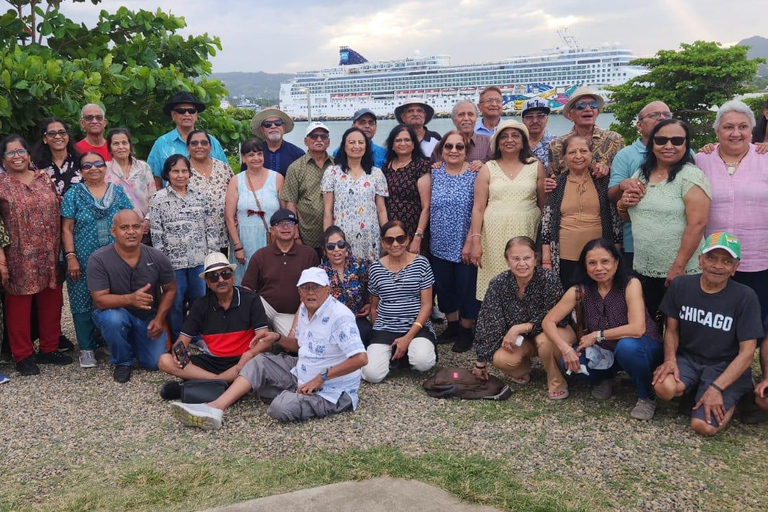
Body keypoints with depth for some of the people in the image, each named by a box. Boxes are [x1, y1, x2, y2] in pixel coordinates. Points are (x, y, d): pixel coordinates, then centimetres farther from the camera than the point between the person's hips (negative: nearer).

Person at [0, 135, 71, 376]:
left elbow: (58, 213, 13)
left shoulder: (44, 178, 9)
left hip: (50, 256, 4)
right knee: (20, 306, 4)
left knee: (51, 303, 11)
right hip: (20, 258, -4)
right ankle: (23, 356, 16)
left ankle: (49, 349, 25)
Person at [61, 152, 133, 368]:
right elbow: (66, 229, -1)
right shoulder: (73, 193, 2)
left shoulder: (118, 192, 7)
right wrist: (70, 257, -9)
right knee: (83, 303, 4)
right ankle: (87, 348, 17)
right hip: (83, 261, -1)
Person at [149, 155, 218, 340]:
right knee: (175, 304, 9)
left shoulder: (200, 196, 5)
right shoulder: (158, 199, -2)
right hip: (173, 261, -2)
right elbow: (156, 235, -4)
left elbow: (211, 228, 6)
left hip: (200, 259, 2)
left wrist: (212, 255, 1)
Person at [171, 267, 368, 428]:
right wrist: (277, 338, 5)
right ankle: (215, 408, -13)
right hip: (302, 376, 9)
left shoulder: (340, 316, -21)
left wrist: (322, 377, -25)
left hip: (330, 391, -9)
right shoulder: (304, 310, 7)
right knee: (260, 362, 0)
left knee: (281, 407, -32)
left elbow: (360, 358, -29)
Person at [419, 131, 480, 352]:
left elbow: (477, 211, -11)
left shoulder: (474, 174, -7)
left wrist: (470, 242, -15)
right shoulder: (434, 174, 5)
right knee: (443, 286, 13)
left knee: (466, 287, 5)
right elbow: (426, 208, 8)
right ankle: (452, 324, 32)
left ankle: (466, 330, 22)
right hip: (440, 244, 4)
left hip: (464, 245, -4)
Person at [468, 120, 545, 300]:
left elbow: (545, 205, 9)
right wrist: (475, 241, -5)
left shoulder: (536, 167, 8)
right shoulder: (488, 169, 6)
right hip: (495, 235, 0)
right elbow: (478, 208, 3)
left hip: (527, 234, 0)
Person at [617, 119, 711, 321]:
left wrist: (678, 267, -19)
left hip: (680, 273, -5)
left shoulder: (690, 175, -10)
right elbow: (629, 217, 20)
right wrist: (623, 205, -2)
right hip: (642, 271, 6)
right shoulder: (640, 175, 9)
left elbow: (697, 224, -17)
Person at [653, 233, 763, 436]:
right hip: (687, 359, 3)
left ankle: (730, 400, 9)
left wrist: (716, 388, -20)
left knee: (704, 426, -23)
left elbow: (747, 352, -12)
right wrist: (670, 359, -15)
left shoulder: (745, 297, -13)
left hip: (725, 368, -2)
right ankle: (691, 389, 4)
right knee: (664, 387, -31)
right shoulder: (681, 286, -4)